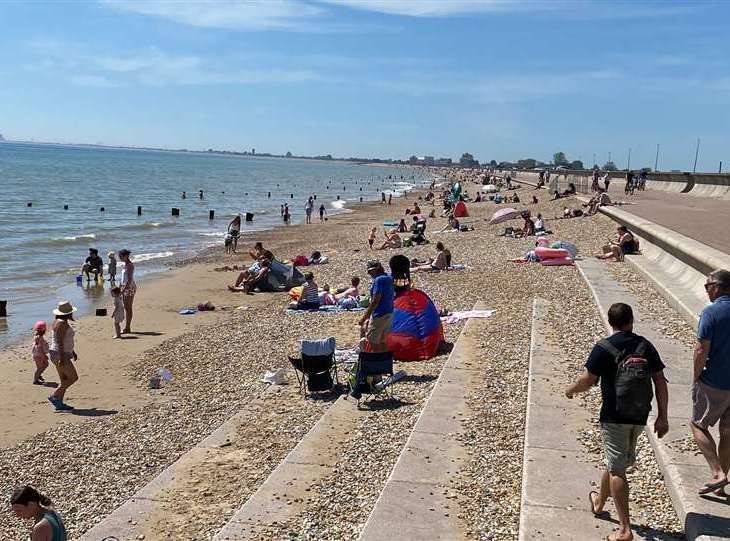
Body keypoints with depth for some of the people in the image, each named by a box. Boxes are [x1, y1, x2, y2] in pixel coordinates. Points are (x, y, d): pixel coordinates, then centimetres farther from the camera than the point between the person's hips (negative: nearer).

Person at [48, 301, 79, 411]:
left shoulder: (58, 321, 13)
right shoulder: (63, 323, -19)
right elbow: (60, 342, -24)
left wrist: (72, 352, 29)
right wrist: (62, 359, -25)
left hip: (60, 355, 10)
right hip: (60, 355, -10)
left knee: (64, 380, 12)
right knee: (73, 378, -5)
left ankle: (59, 404, 13)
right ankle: (54, 396, -4)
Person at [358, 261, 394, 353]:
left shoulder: (378, 280, -17)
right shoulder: (389, 279, 12)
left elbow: (375, 301, -22)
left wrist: (365, 317, -19)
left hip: (380, 315, -10)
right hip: (389, 314, 10)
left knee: (373, 342, -3)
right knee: (382, 341, 16)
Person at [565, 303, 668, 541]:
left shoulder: (604, 348, -11)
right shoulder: (645, 346, 2)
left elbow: (587, 381, -11)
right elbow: (660, 382, 1)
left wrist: (571, 390, 10)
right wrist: (662, 417, 5)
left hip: (614, 417, -5)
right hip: (639, 417, 5)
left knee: (616, 470, -1)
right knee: (615, 461, 23)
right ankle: (599, 502, 44)